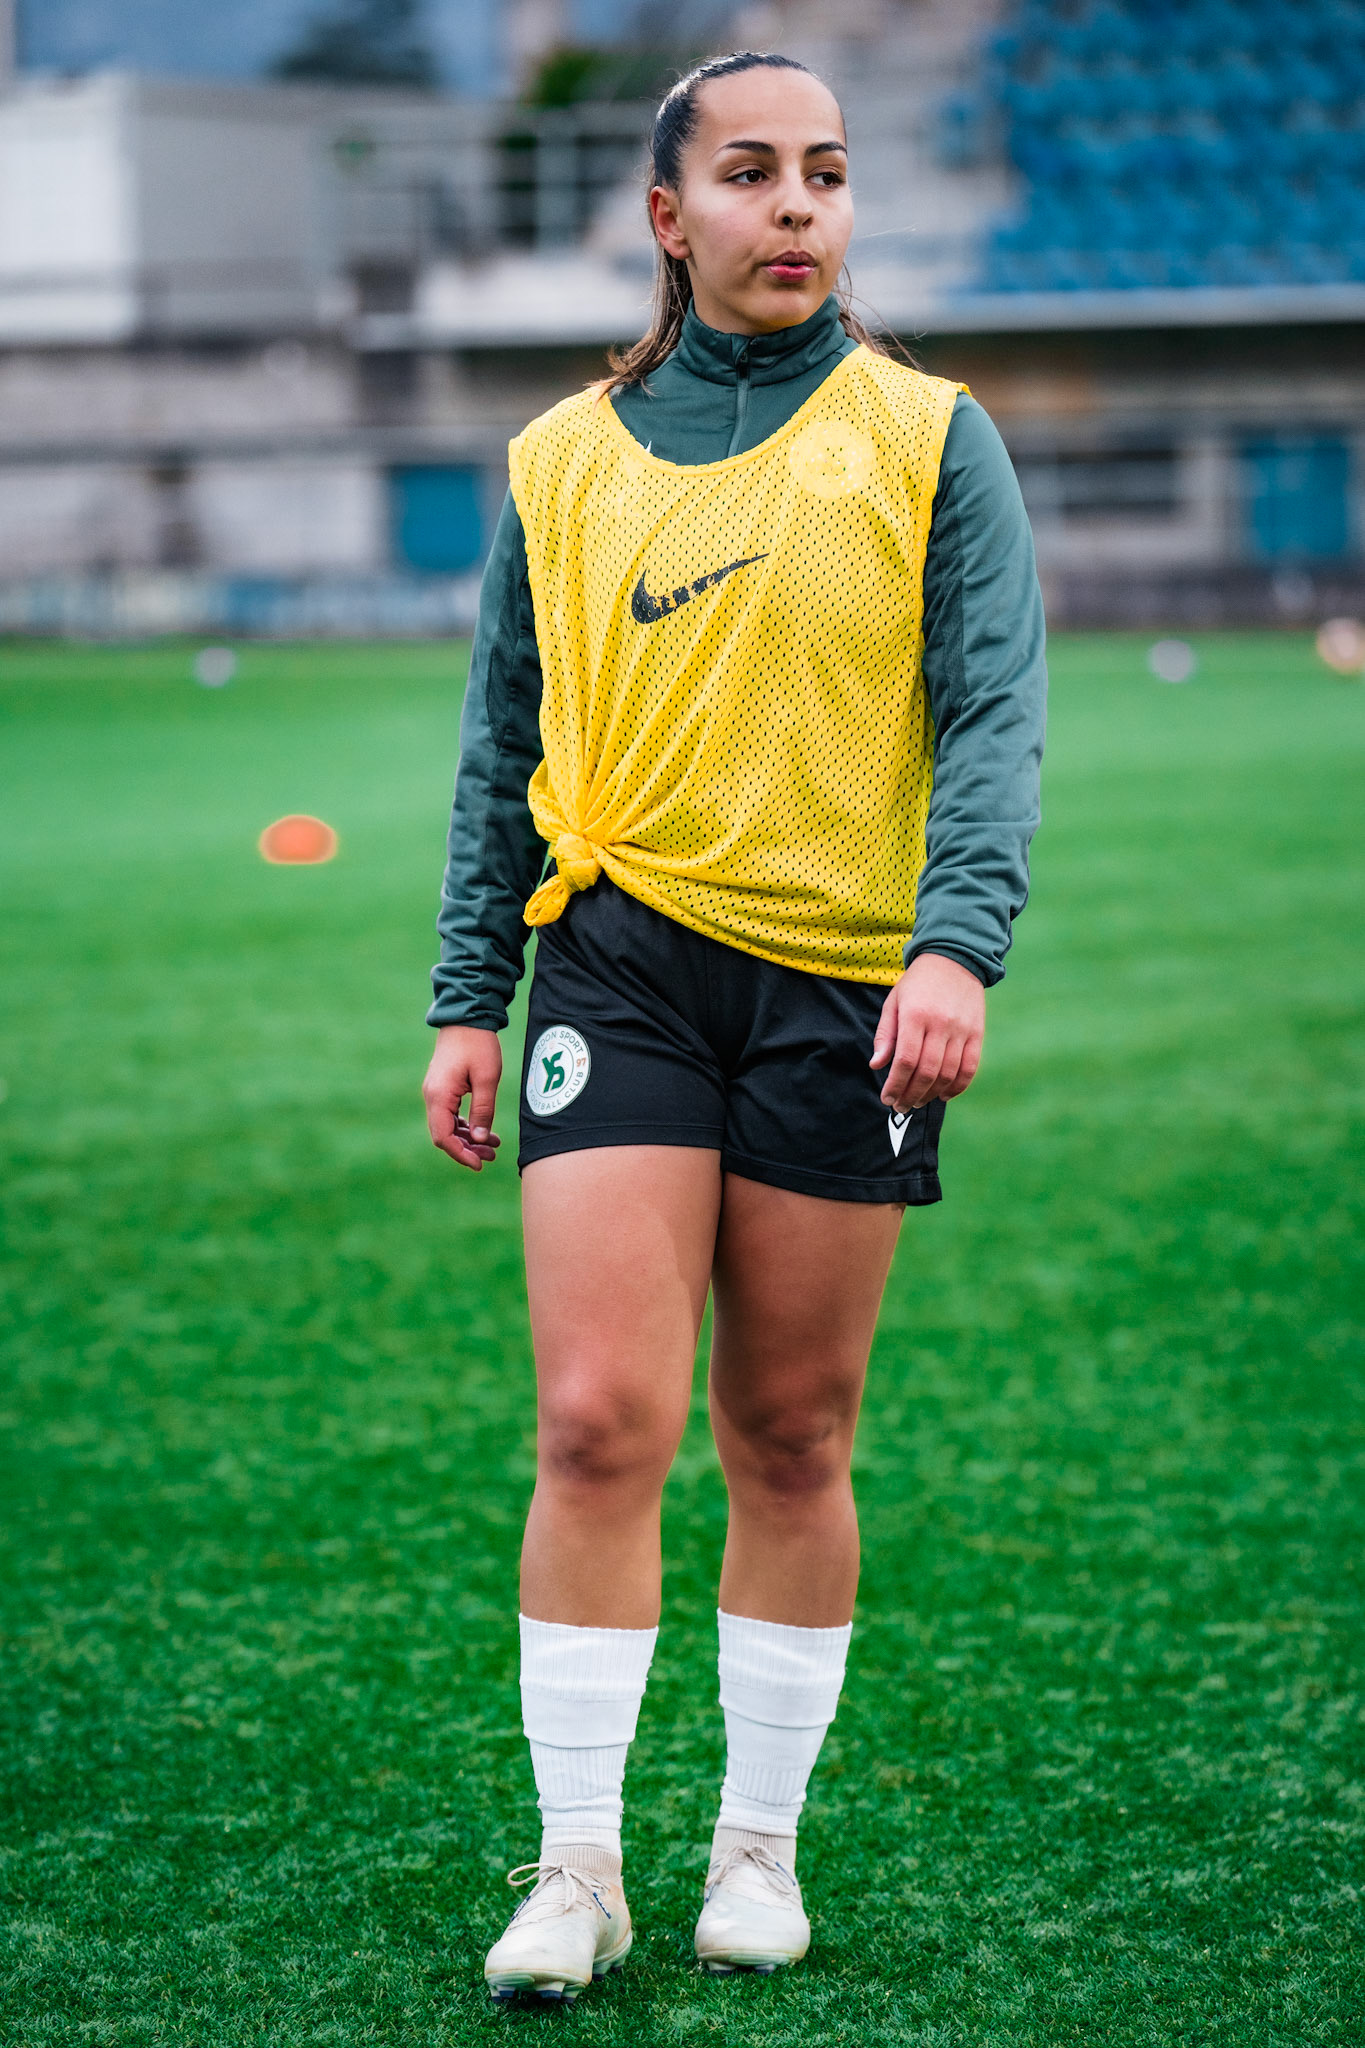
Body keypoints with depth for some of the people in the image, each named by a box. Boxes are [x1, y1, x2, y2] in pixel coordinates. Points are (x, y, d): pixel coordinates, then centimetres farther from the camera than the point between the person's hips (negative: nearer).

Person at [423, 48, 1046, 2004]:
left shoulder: (928, 441, 3)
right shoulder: (565, 461, 8)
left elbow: (994, 718, -4)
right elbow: (504, 754, 13)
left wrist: (959, 946, -19)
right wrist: (466, 1002, 9)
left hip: (850, 987, 0)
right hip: (622, 960, 1)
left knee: (792, 1439, 6)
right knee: (599, 1419, -9)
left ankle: (758, 1845, 20)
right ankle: (577, 1867, 0)